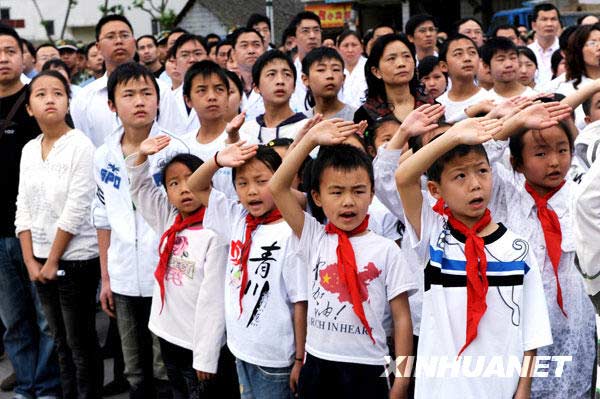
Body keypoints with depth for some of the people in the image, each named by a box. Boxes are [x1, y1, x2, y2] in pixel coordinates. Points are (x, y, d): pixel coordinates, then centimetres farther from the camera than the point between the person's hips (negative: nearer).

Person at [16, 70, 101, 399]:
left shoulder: (80, 146, -12)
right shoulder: (29, 150, 7)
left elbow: (76, 210, -16)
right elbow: (23, 208, 8)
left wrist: (53, 261, -12)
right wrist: (31, 261, 0)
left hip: (75, 260, -6)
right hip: (40, 261, 6)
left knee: (81, 344, 2)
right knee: (61, 342, 15)